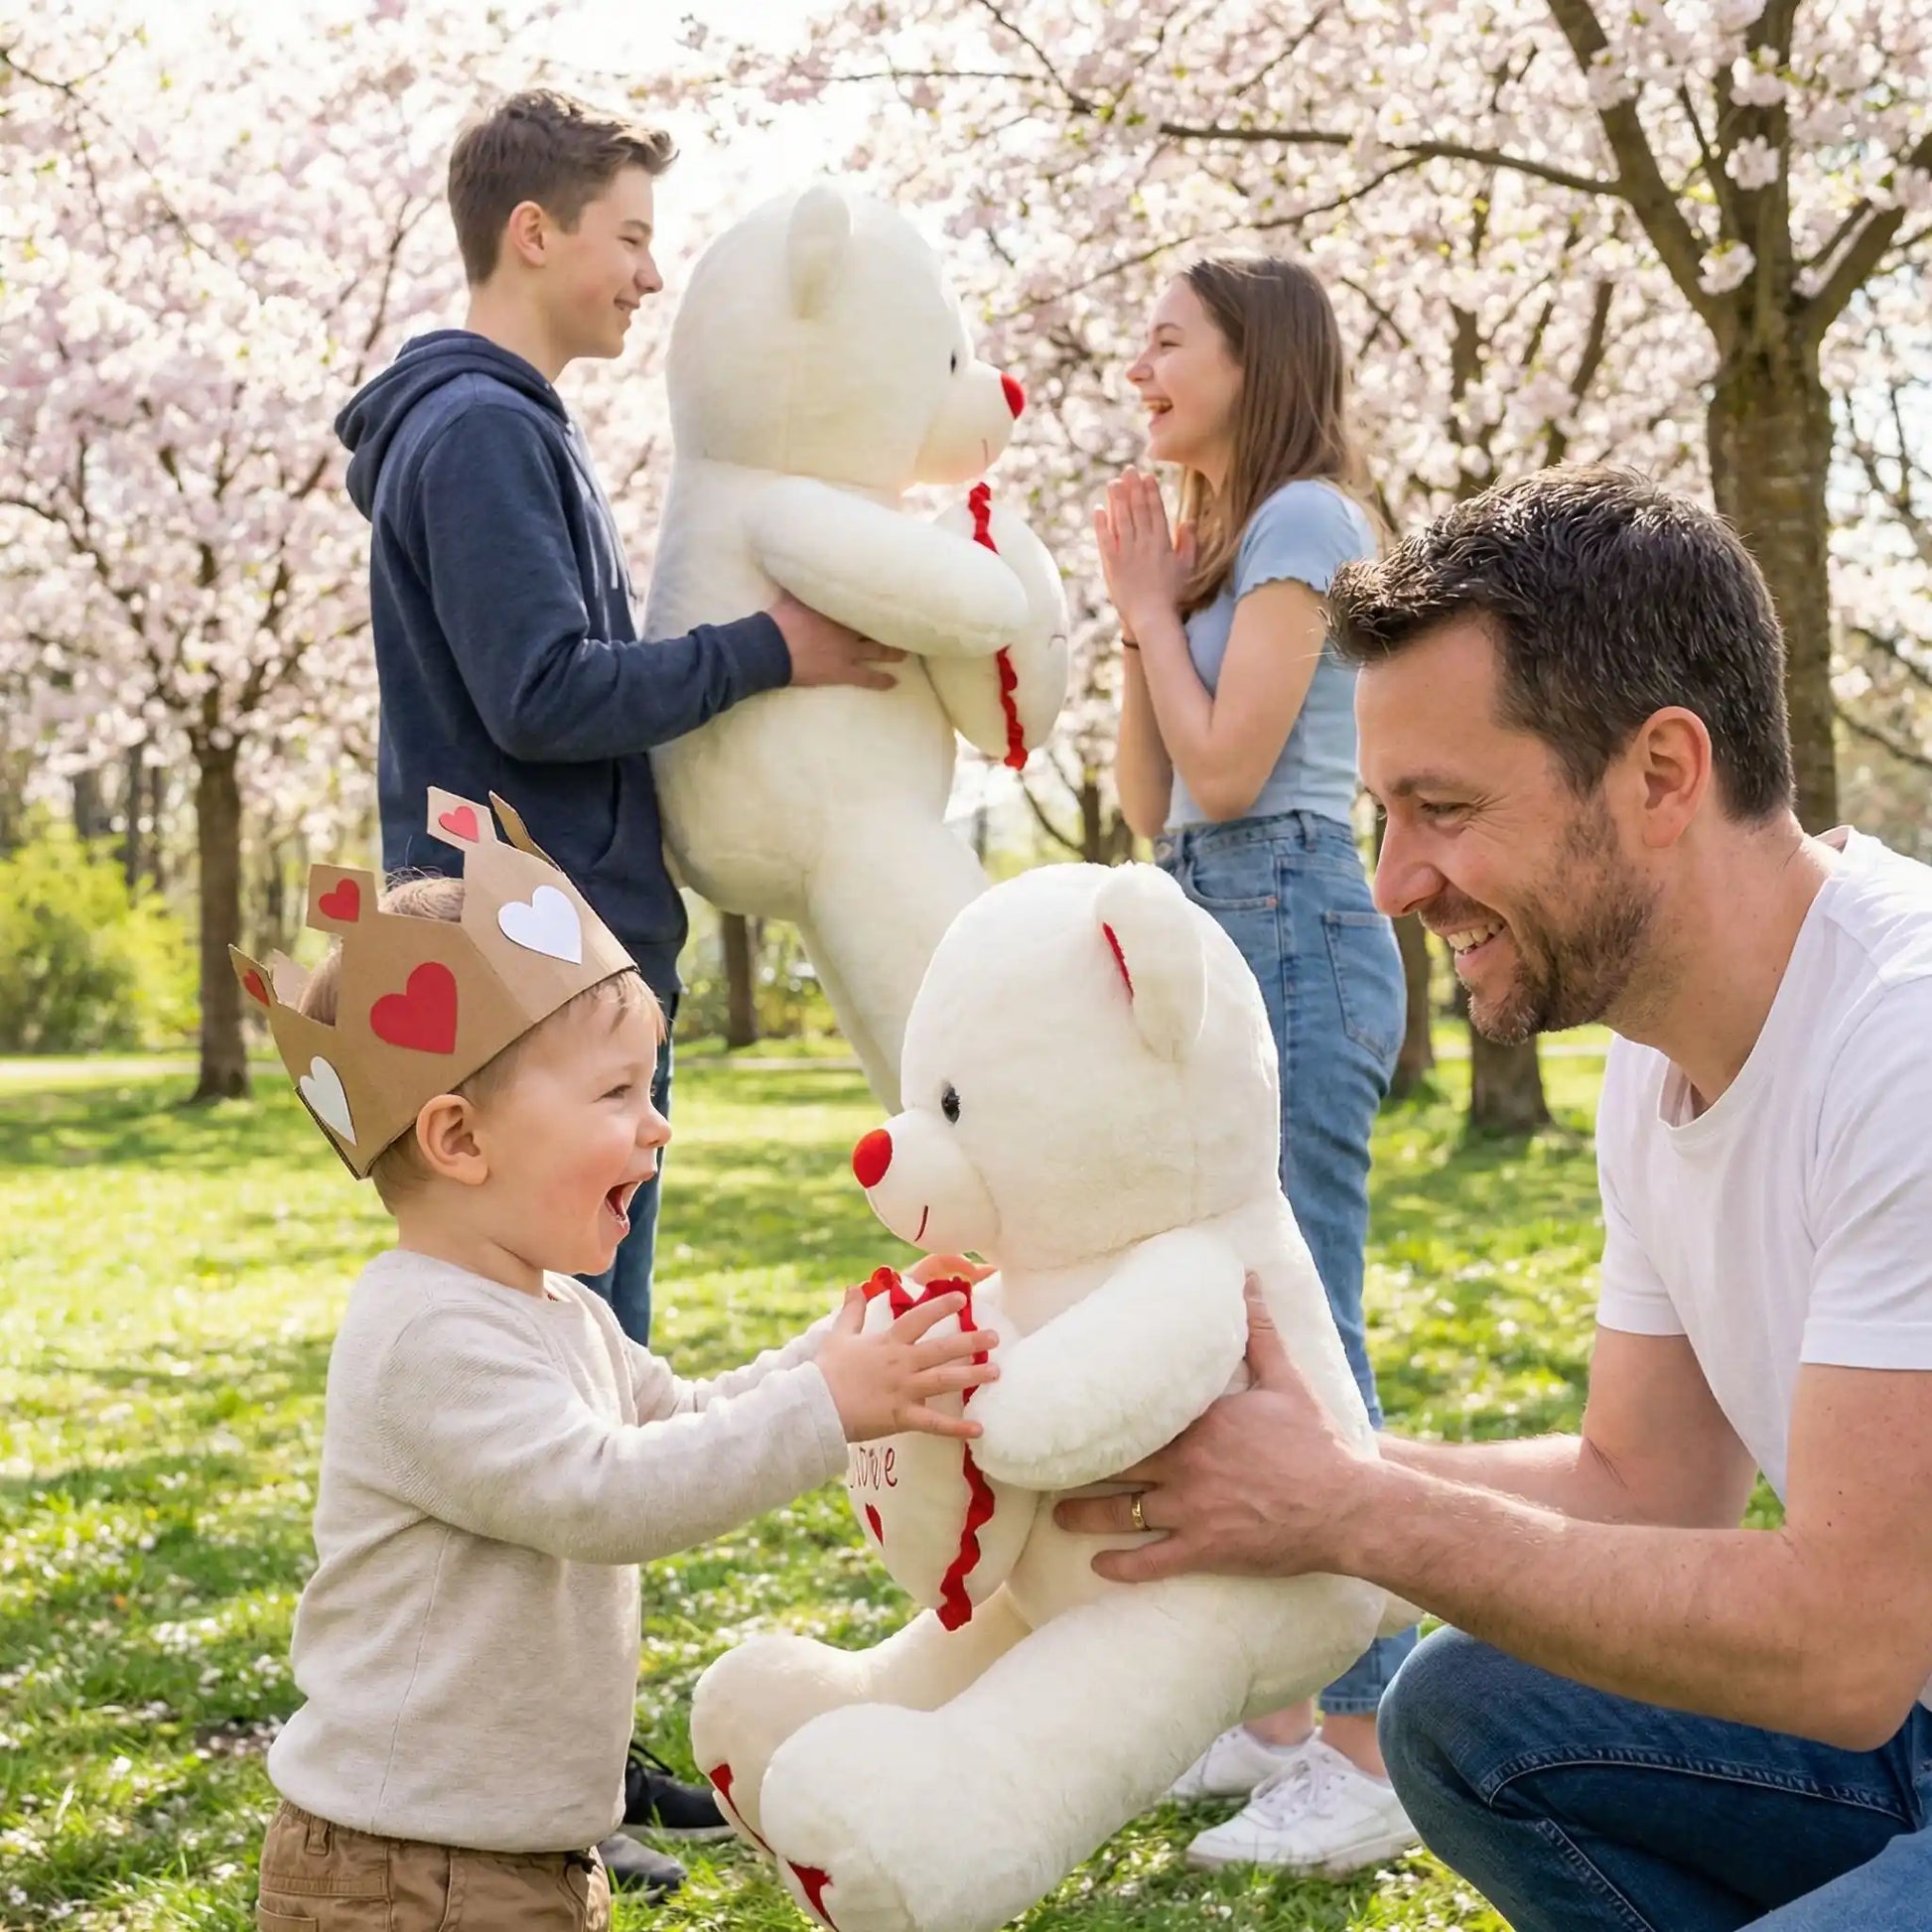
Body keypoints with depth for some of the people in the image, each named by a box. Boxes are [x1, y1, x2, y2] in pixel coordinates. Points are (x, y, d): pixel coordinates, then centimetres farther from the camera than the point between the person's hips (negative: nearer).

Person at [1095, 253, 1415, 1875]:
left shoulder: (1305, 520, -7)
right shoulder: (1216, 541, 20)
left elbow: (1225, 767, -14)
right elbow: (1150, 801, 16)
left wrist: (1153, 608, -2)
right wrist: (1140, 616, 10)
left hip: (1292, 930, -10)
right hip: (1215, 933, 10)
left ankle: (1368, 1755, -8)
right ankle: (1276, 1714, 19)